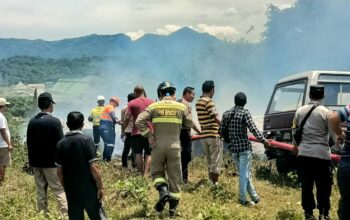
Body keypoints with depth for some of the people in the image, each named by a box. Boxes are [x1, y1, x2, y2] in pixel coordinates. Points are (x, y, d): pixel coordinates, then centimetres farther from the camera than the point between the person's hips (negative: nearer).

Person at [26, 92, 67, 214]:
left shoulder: (32, 121, 4)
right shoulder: (55, 121, -14)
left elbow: (29, 142, 9)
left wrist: (32, 159, 16)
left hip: (36, 162, 6)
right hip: (52, 162, -5)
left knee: (40, 190, 12)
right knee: (60, 189, -1)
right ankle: (66, 212, -5)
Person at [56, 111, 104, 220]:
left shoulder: (61, 144, 0)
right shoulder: (86, 140, -12)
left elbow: (59, 171, 4)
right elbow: (93, 168, -16)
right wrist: (100, 187, -7)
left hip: (71, 190, 3)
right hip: (89, 189, -3)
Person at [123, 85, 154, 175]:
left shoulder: (132, 103, -1)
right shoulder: (152, 102, 7)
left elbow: (127, 118, -5)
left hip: (137, 132, -1)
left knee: (138, 154, 5)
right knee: (148, 154, 5)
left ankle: (141, 174, 3)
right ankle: (146, 174, -8)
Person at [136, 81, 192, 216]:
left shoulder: (153, 106, 1)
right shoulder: (181, 107, 4)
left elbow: (139, 121, -9)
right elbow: (189, 125, 11)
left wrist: (149, 136, -4)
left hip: (158, 145, 0)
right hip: (175, 146, 1)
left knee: (157, 172, 17)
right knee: (174, 176, 9)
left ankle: (163, 190, -11)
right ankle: (173, 207, 13)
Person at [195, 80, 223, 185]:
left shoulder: (198, 102, 13)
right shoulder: (209, 101, -12)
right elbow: (215, 118, -18)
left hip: (203, 135, 8)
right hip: (213, 134, -8)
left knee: (210, 162, 16)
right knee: (216, 161, -1)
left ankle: (211, 183, 19)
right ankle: (215, 184, -2)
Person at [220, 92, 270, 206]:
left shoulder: (226, 114, 6)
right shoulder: (245, 113, -10)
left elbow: (221, 131, 8)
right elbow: (253, 128, -19)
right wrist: (263, 140, -19)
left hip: (233, 147, 6)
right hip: (244, 146, -5)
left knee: (244, 172, 14)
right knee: (244, 173, 0)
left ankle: (254, 196, 22)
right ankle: (242, 199, 2)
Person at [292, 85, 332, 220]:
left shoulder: (300, 111, 5)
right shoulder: (326, 112, -8)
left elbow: (295, 131, 16)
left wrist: (295, 145, 31)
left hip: (304, 154, 4)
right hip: (322, 154, -3)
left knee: (306, 185, 10)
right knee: (323, 186, 7)